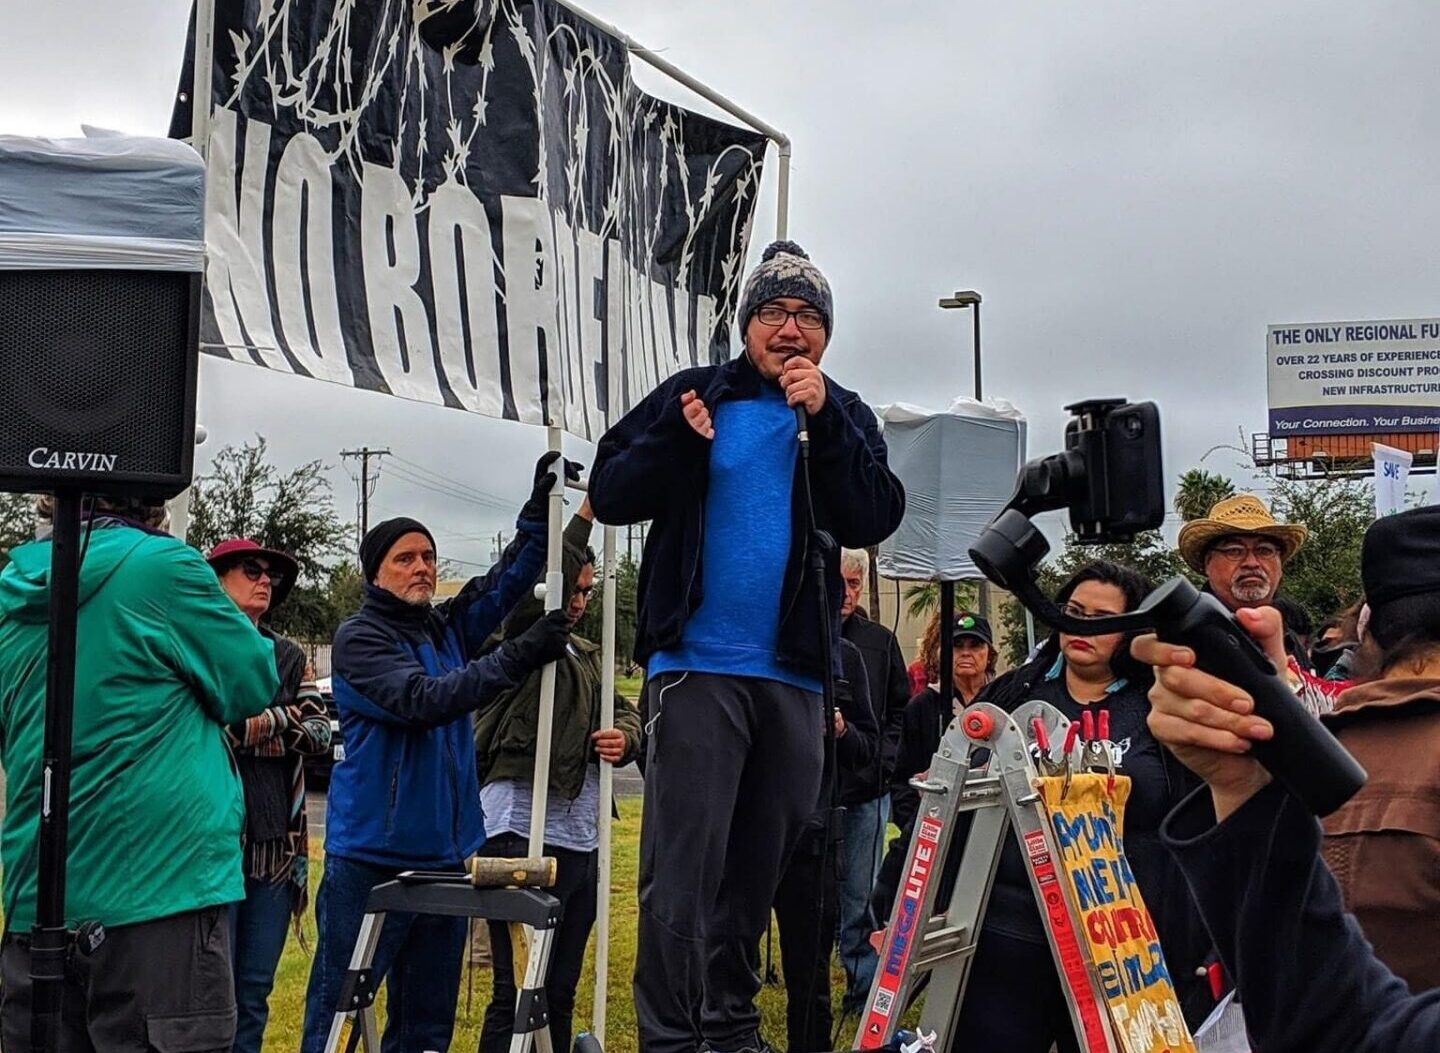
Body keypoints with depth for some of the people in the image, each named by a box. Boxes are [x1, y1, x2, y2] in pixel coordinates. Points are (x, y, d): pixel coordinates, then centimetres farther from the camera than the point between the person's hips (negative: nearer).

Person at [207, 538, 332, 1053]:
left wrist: (257, 723, -10)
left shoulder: (290, 657, 16)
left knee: (255, 992, 10)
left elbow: (319, 733, 5)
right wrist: (283, 725, -10)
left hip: (277, 844, 5)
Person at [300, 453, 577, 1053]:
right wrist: (519, 657, -27)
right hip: (370, 858, -7)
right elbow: (422, 701, -21)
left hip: (446, 855, 7)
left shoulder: (449, 629, 13)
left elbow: (509, 578, 6)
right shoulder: (359, 637, -7)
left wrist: (540, 506, -9)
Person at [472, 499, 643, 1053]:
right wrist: (583, 519, -21)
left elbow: (627, 714, 15)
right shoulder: (518, 639, -2)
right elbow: (533, 589, -22)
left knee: (561, 993, 13)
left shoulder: (587, 656, 20)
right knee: (518, 992, -7)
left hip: (581, 838, 7)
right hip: (523, 834, -7)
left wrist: (623, 737, -8)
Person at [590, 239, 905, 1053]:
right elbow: (610, 495, -1)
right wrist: (678, 441, -17)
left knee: (759, 865, 12)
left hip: (795, 674, 3)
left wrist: (824, 421, -14)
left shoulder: (846, 417, 10)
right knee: (685, 864, -8)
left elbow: (875, 520, -5)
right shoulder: (693, 394, 4)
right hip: (698, 666, -3)